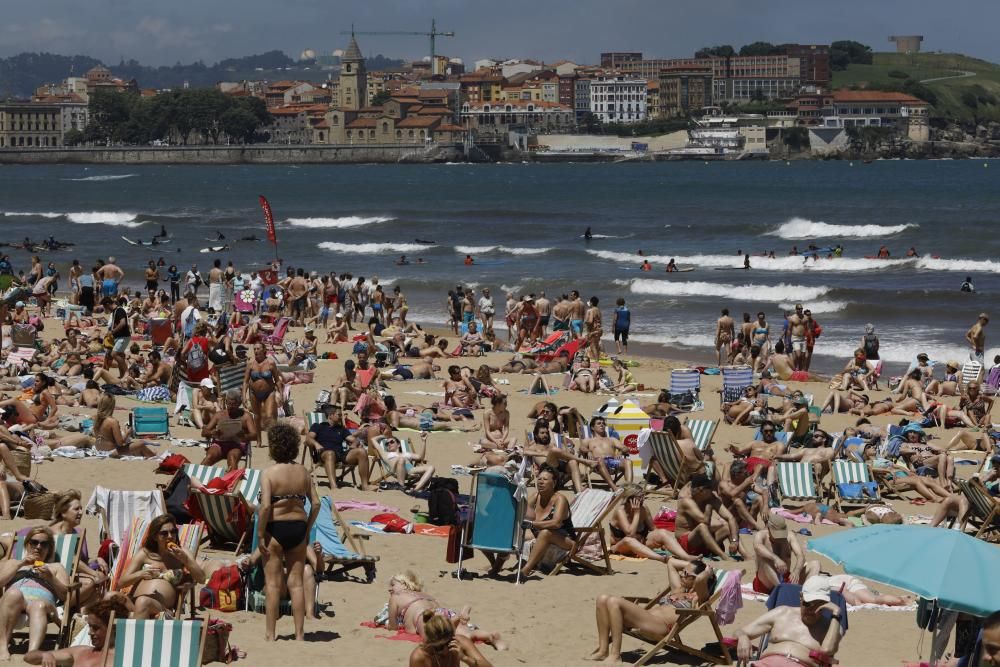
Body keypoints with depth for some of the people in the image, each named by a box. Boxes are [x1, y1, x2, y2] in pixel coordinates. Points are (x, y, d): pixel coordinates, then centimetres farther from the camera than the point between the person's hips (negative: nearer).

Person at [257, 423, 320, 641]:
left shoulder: (269, 473, -11)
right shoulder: (303, 472, 3)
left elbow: (265, 506, -18)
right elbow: (316, 503, 1)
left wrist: (260, 535, -12)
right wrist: (307, 530, 11)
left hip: (276, 527, -4)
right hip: (298, 527, 4)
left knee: (273, 583, 3)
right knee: (296, 582, 9)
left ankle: (270, 634, 5)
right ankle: (299, 633, 10)